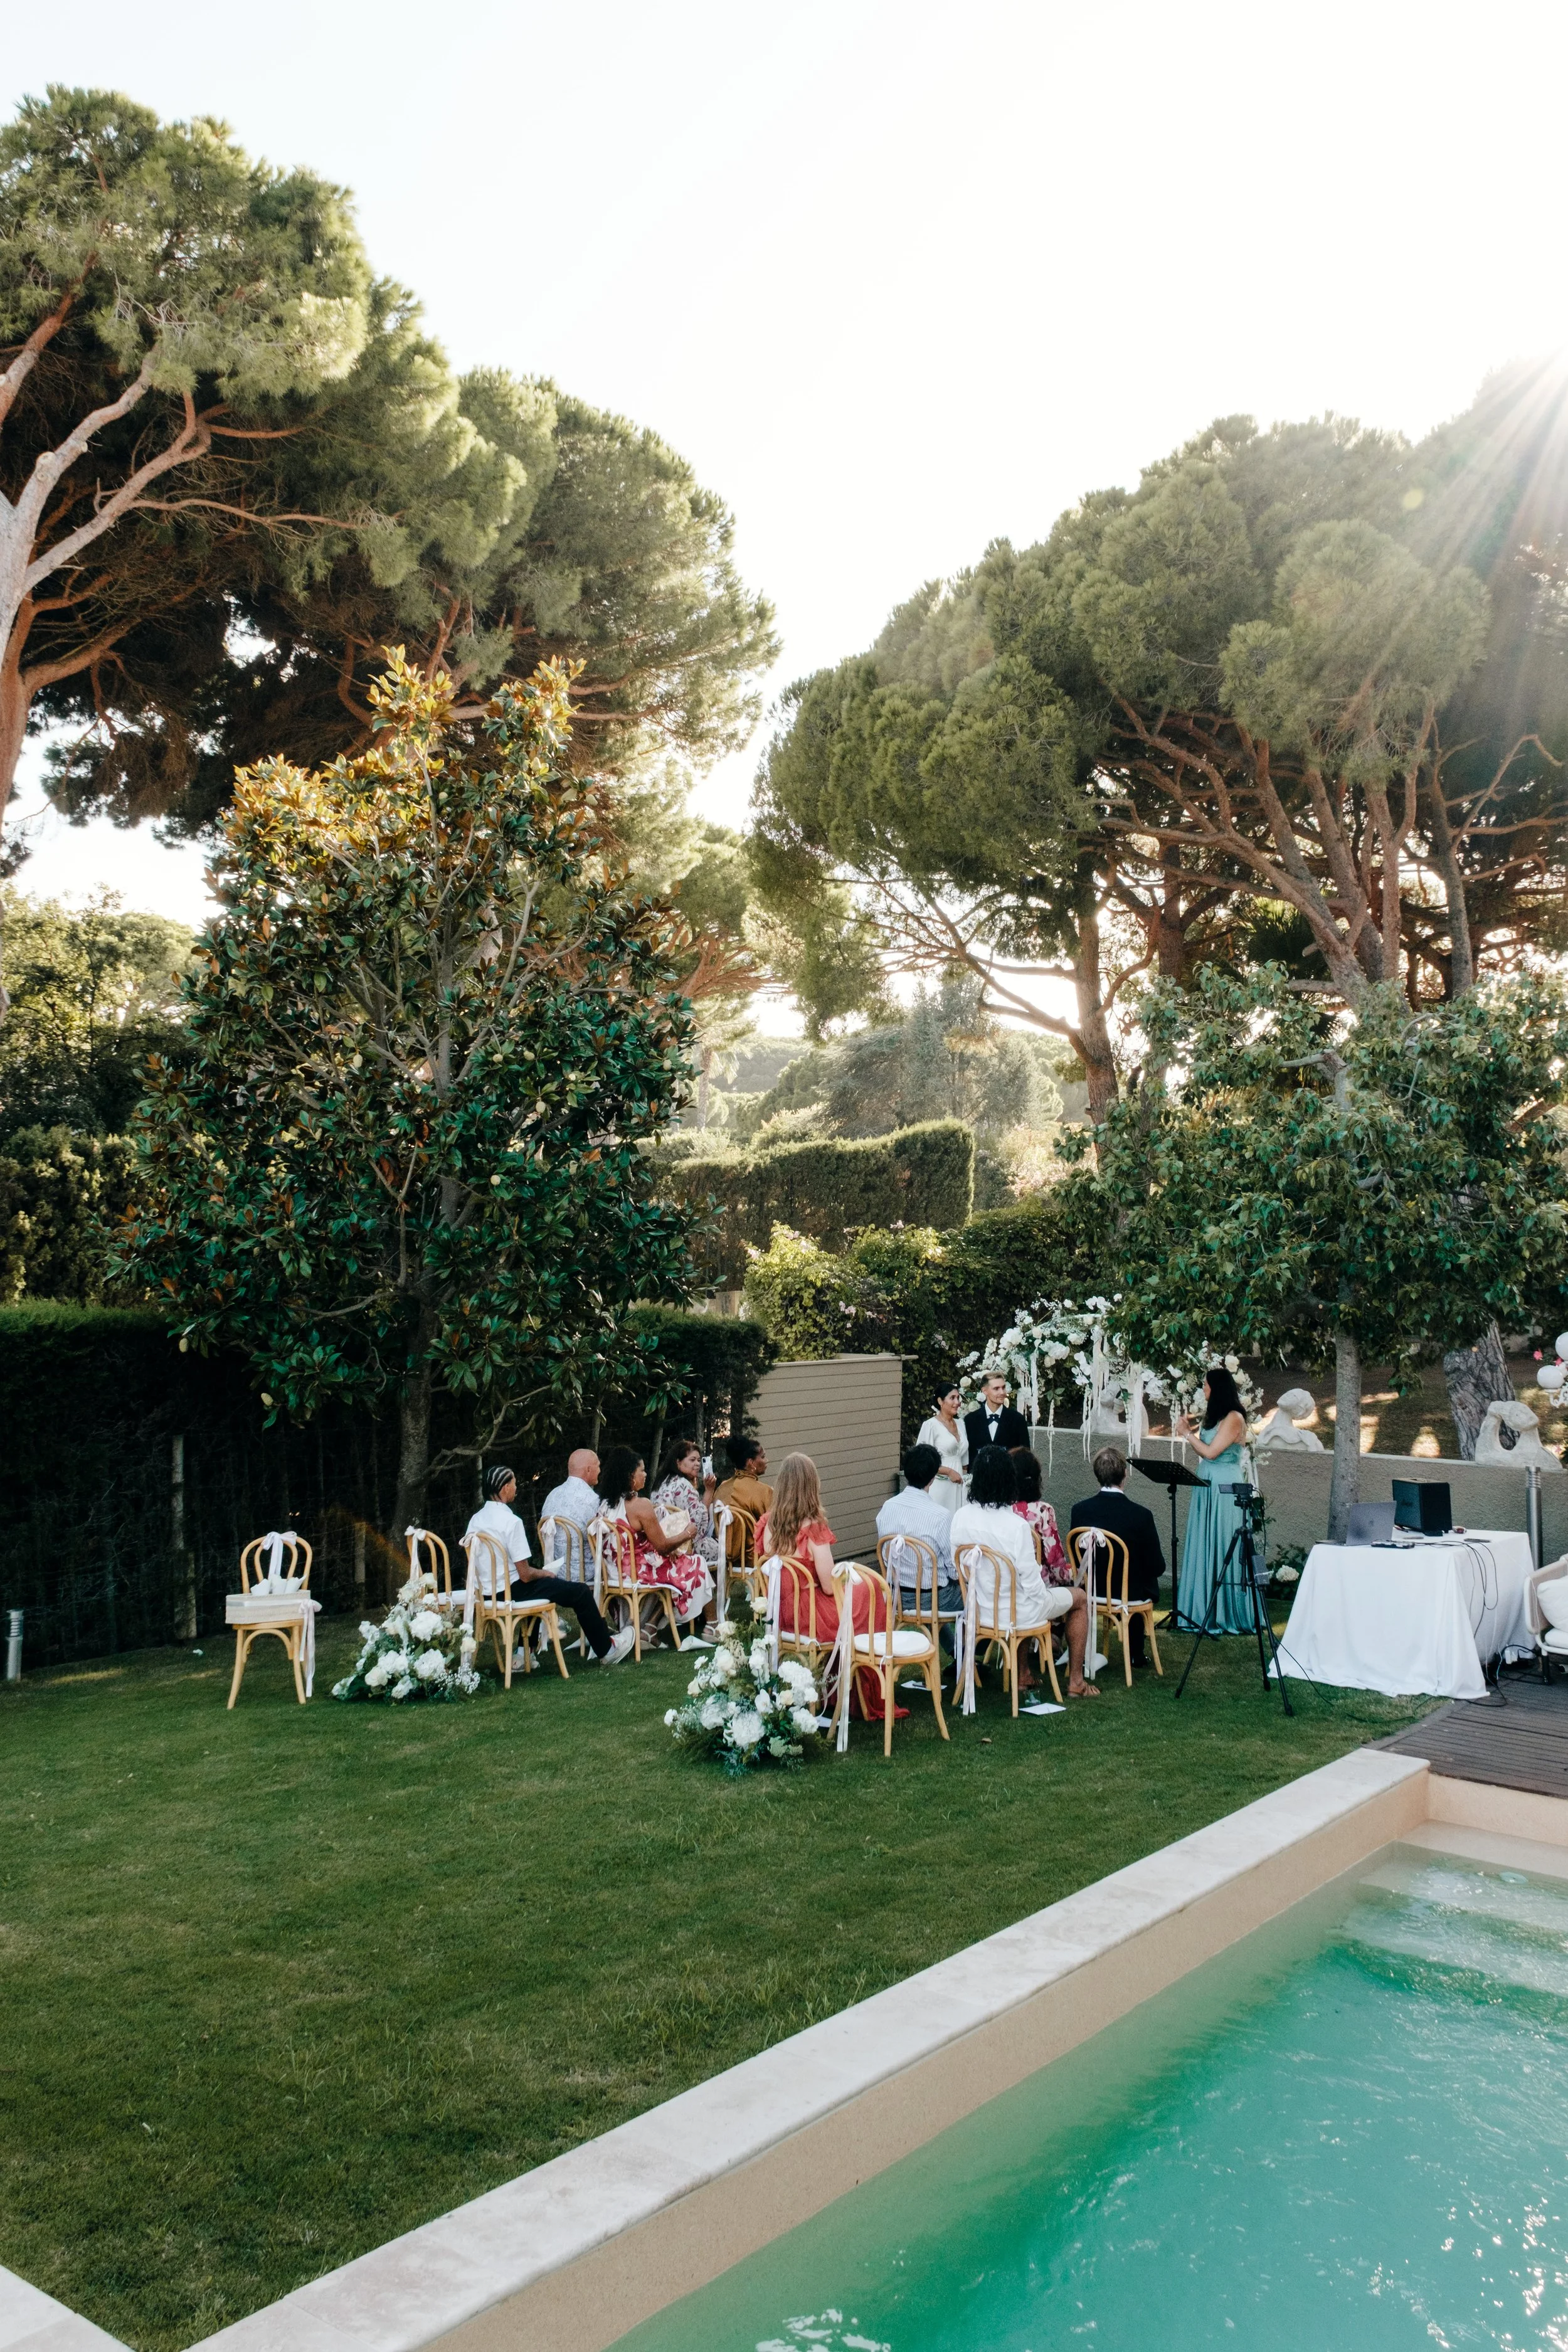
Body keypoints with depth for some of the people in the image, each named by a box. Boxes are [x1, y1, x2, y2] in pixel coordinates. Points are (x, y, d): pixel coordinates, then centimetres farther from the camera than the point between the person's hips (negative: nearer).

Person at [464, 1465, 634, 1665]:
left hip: (486, 1594, 8)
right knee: (580, 1592, 4)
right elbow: (525, 1574, -20)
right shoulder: (511, 1521, -21)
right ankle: (606, 1650, 20)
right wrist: (545, 1573, 2)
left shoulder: (475, 1520, 2)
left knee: (538, 1583, 36)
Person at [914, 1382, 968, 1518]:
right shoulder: (930, 1425, -8)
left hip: (958, 1486, 6)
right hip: (939, 1486, -6)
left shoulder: (960, 1424, 13)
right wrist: (949, 1472, -14)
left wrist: (963, 1477, 12)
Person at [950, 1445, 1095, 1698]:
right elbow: (1032, 1584, -21)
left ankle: (1022, 1674, 41)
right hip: (1017, 1614, -5)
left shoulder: (961, 1516, -12)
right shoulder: (1016, 1525, -28)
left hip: (979, 1610, 6)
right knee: (1079, 1598, 21)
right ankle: (1075, 1682, 29)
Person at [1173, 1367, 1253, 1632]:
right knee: (1205, 1547, 10)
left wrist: (1187, 1433, -7)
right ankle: (1206, 1610, 15)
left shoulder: (1234, 1418, -12)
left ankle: (1228, 1613, 3)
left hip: (1224, 1490, -9)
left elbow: (1211, 1452, -16)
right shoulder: (1214, 1417, 15)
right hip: (1207, 1488, 9)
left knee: (1222, 1548, -4)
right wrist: (1188, 1431, 10)